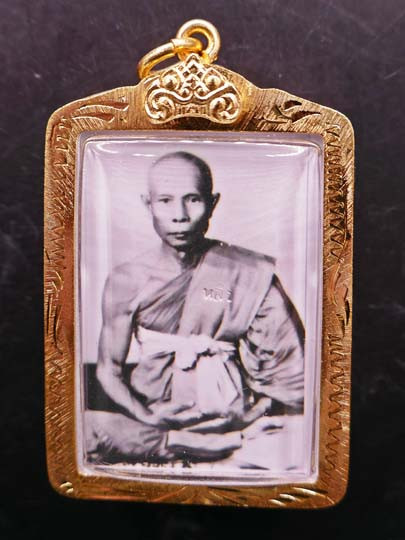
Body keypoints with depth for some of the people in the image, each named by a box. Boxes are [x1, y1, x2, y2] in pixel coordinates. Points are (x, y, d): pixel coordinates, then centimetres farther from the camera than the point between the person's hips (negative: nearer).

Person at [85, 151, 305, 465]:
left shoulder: (251, 275, -6)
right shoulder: (127, 281, -2)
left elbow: (291, 371, -3)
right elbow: (109, 369, 2)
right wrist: (149, 420, -13)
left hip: (229, 418, 0)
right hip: (154, 415, 1)